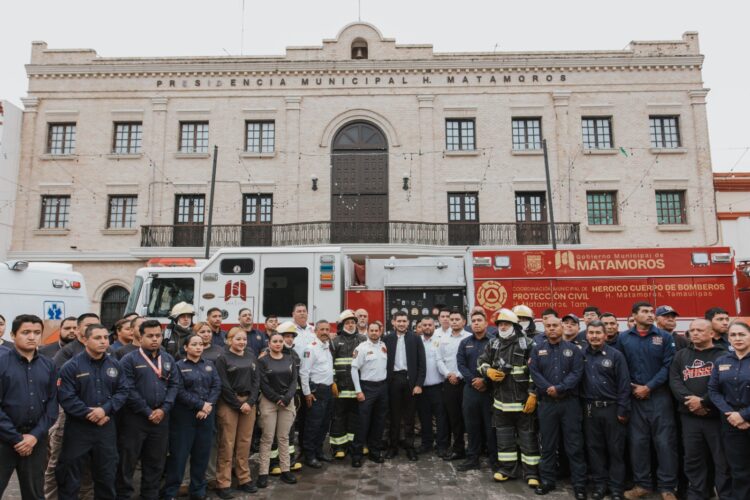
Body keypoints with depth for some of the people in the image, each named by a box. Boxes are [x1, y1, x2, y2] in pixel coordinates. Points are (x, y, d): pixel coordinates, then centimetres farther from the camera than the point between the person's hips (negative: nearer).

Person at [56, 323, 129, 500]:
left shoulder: (114, 365, 3)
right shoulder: (72, 366, -9)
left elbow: (123, 391, 1)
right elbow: (66, 397, -15)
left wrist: (105, 409, -14)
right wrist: (90, 414, -16)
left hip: (107, 427, 4)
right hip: (78, 427, -3)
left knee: (107, 471, 16)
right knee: (69, 472, 8)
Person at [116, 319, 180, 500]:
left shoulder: (168, 359, 8)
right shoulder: (129, 359, -7)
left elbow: (174, 385, 5)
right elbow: (128, 390, -14)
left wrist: (163, 409, -8)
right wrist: (148, 412, -14)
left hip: (161, 418, 5)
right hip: (135, 418, -5)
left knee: (156, 461, 14)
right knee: (128, 460, 4)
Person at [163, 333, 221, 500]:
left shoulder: (209, 365, 10)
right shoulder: (179, 366, -4)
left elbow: (217, 386, 2)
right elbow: (180, 392, -13)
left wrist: (209, 405, -12)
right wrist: (201, 404, -16)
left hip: (206, 415, 4)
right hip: (184, 416, -4)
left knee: (202, 453, 10)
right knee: (179, 453, 1)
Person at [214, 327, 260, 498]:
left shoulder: (251, 357, 10)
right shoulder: (223, 358, -5)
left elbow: (256, 381, 7)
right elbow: (223, 385, -10)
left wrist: (250, 402, -6)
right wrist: (238, 404, -11)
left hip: (249, 403, 5)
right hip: (228, 404, -4)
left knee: (245, 443, 9)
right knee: (227, 444, -1)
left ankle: (244, 479, 19)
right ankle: (223, 484, 8)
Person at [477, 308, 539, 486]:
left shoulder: (526, 344, -10)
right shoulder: (493, 344, 6)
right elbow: (481, 361, 15)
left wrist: (533, 395, -14)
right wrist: (488, 371, -6)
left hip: (523, 400, -5)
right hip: (501, 400, 5)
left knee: (528, 436, 4)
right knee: (503, 436, 13)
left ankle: (531, 472, 14)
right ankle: (506, 468, 26)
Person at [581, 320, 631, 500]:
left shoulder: (615, 355, -6)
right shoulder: (582, 355, 2)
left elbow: (624, 384, -7)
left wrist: (623, 410, -9)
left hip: (612, 408, -3)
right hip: (590, 409, 3)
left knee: (615, 449, 5)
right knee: (594, 448, 10)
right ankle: (599, 484, 22)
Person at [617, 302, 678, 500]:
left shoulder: (664, 337, 0)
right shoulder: (624, 338, 4)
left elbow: (668, 366, -6)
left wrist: (649, 387, -11)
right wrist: (631, 387, -5)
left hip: (660, 396, -1)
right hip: (635, 397, 1)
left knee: (665, 441, 1)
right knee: (637, 441, 7)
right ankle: (642, 484, 19)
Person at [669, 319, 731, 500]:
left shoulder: (722, 355, 3)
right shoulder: (681, 355, 13)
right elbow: (674, 381, 2)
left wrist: (703, 401, -16)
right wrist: (689, 400, -14)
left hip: (716, 415, -3)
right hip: (689, 416, 3)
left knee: (723, 459, 2)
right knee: (693, 458, 10)